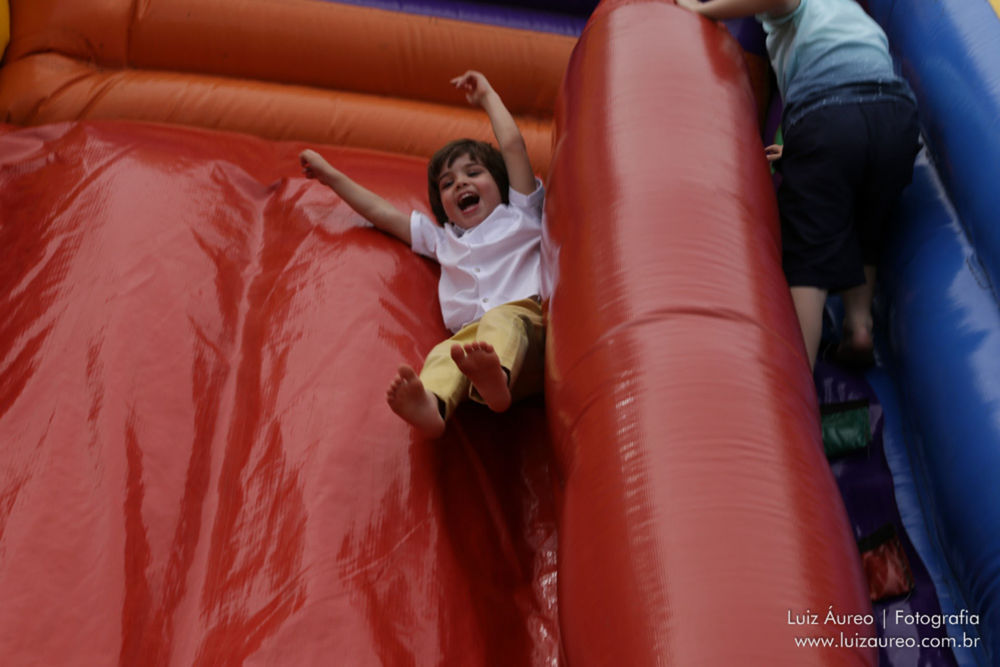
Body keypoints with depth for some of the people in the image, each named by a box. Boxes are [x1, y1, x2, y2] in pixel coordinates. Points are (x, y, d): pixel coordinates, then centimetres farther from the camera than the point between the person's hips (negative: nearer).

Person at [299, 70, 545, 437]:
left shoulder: (518, 216, 27)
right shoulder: (443, 240, 38)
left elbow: (513, 145, 18)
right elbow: (383, 213, 42)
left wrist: (487, 96, 31)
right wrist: (330, 175, 45)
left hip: (527, 316, -3)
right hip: (471, 335, 3)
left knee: (501, 318, -39)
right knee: (444, 353, -33)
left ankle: (492, 376, -70)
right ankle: (429, 404, -65)